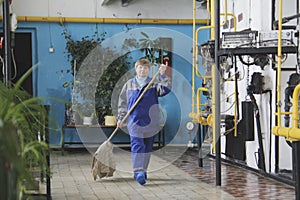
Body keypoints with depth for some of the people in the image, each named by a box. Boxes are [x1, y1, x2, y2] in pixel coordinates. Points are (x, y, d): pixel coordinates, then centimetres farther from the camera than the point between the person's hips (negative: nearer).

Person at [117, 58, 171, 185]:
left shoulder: (154, 83, 6)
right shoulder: (129, 84, 9)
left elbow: (165, 89, -13)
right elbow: (122, 102, 12)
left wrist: (162, 75, -19)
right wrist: (121, 118, 7)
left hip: (150, 121, 2)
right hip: (134, 120, -1)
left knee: (147, 147, 10)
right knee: (137, 145, -15)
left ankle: (143, 170, 25)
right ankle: (138, 171, -21)